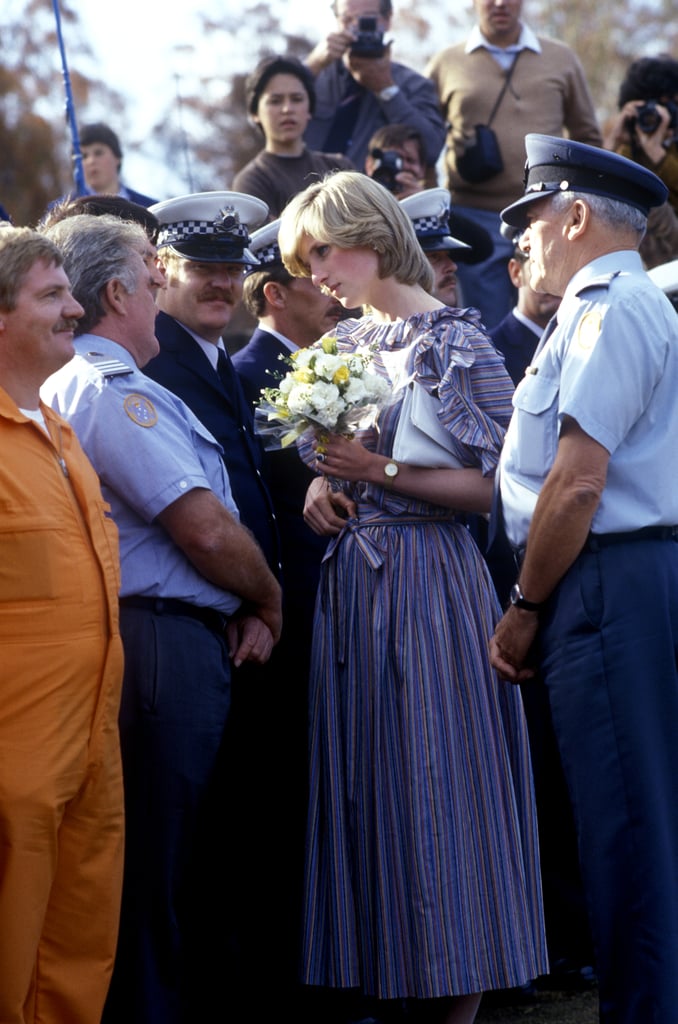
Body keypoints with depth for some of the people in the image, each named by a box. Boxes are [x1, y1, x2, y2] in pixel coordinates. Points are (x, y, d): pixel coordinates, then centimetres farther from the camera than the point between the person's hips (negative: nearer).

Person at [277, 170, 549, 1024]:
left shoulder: (457, 344, -8)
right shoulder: (343, 344, 12)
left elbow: (494, 486, -11)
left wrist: (383, 473, -17)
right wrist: (321, 488, 2)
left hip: (428, 579, -7)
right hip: (351, 581, 7)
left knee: (436, 782, -3)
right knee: (361, 785, 8)